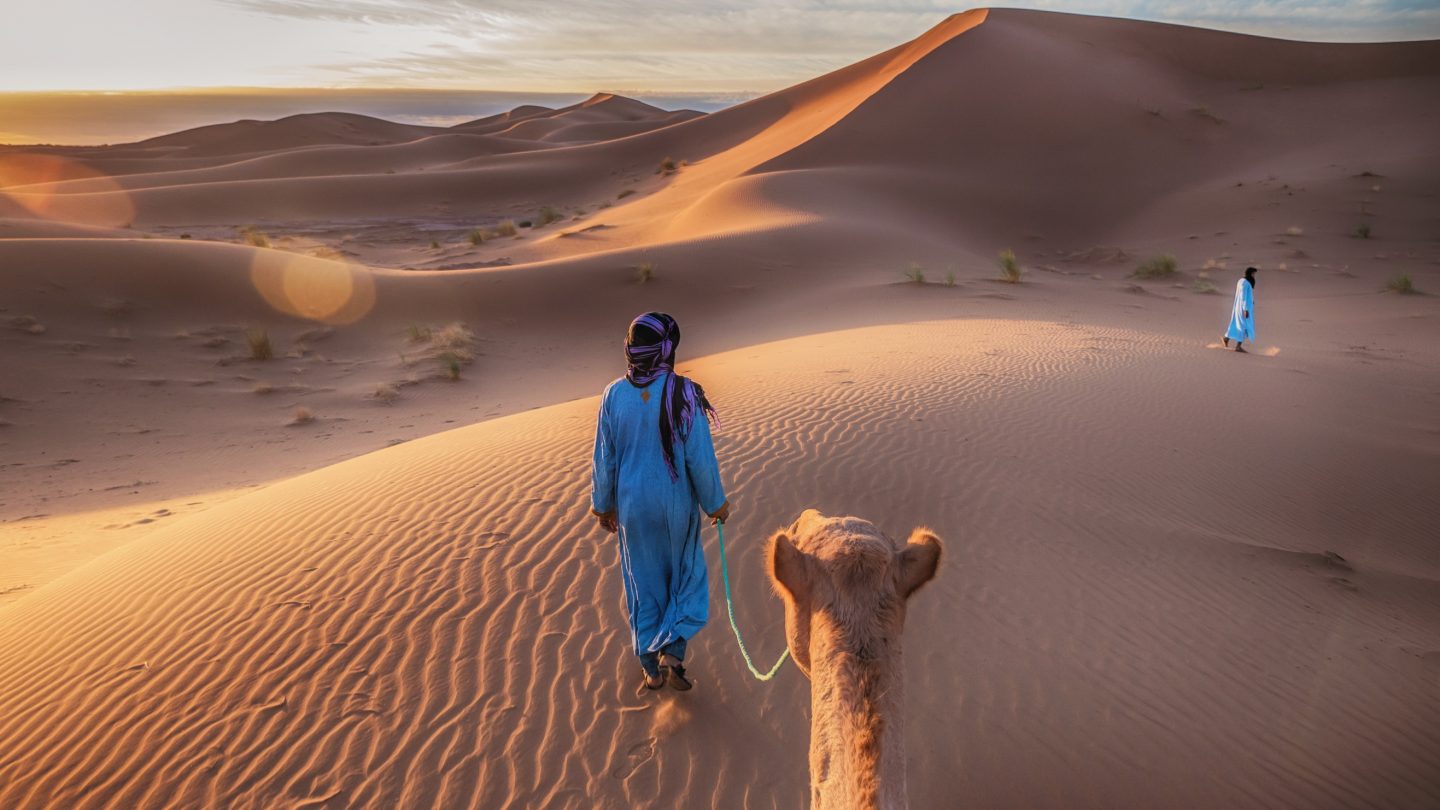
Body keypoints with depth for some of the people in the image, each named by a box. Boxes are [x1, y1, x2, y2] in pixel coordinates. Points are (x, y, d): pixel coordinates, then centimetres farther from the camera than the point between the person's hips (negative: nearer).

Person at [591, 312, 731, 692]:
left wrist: (603, 504, 11)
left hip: (632, 504, 2)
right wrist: (716, 503, 0)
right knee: (686, 575, 20)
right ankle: (672, 652, 5)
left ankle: (651, 667, 26)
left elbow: (604, 457, -3)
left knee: (644, 581, 17)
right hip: (675, 503, -2)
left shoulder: (615, 395, -10)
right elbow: (700, 457, -14)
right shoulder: (683, 394, -18)